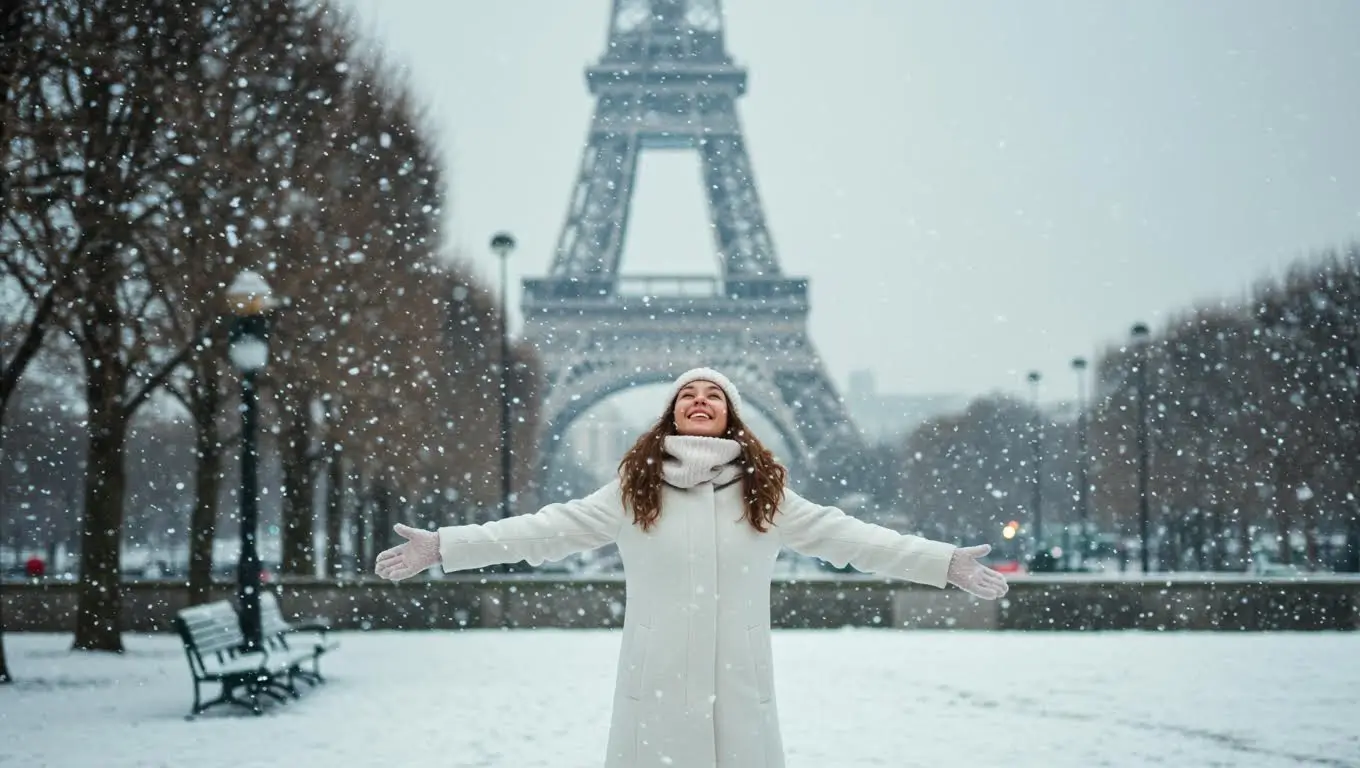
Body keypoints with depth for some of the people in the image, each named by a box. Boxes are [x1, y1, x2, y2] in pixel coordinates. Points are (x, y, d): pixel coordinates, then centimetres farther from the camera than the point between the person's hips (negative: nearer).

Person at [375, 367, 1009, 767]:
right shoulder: (632, 491, 5)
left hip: (739, 690, 1)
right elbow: (547, 529, 2)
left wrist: (946, 564, 2)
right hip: (656, 688, -1)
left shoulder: (764, 494, 8)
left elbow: (846, 536, 6)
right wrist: (444, 547, -5)